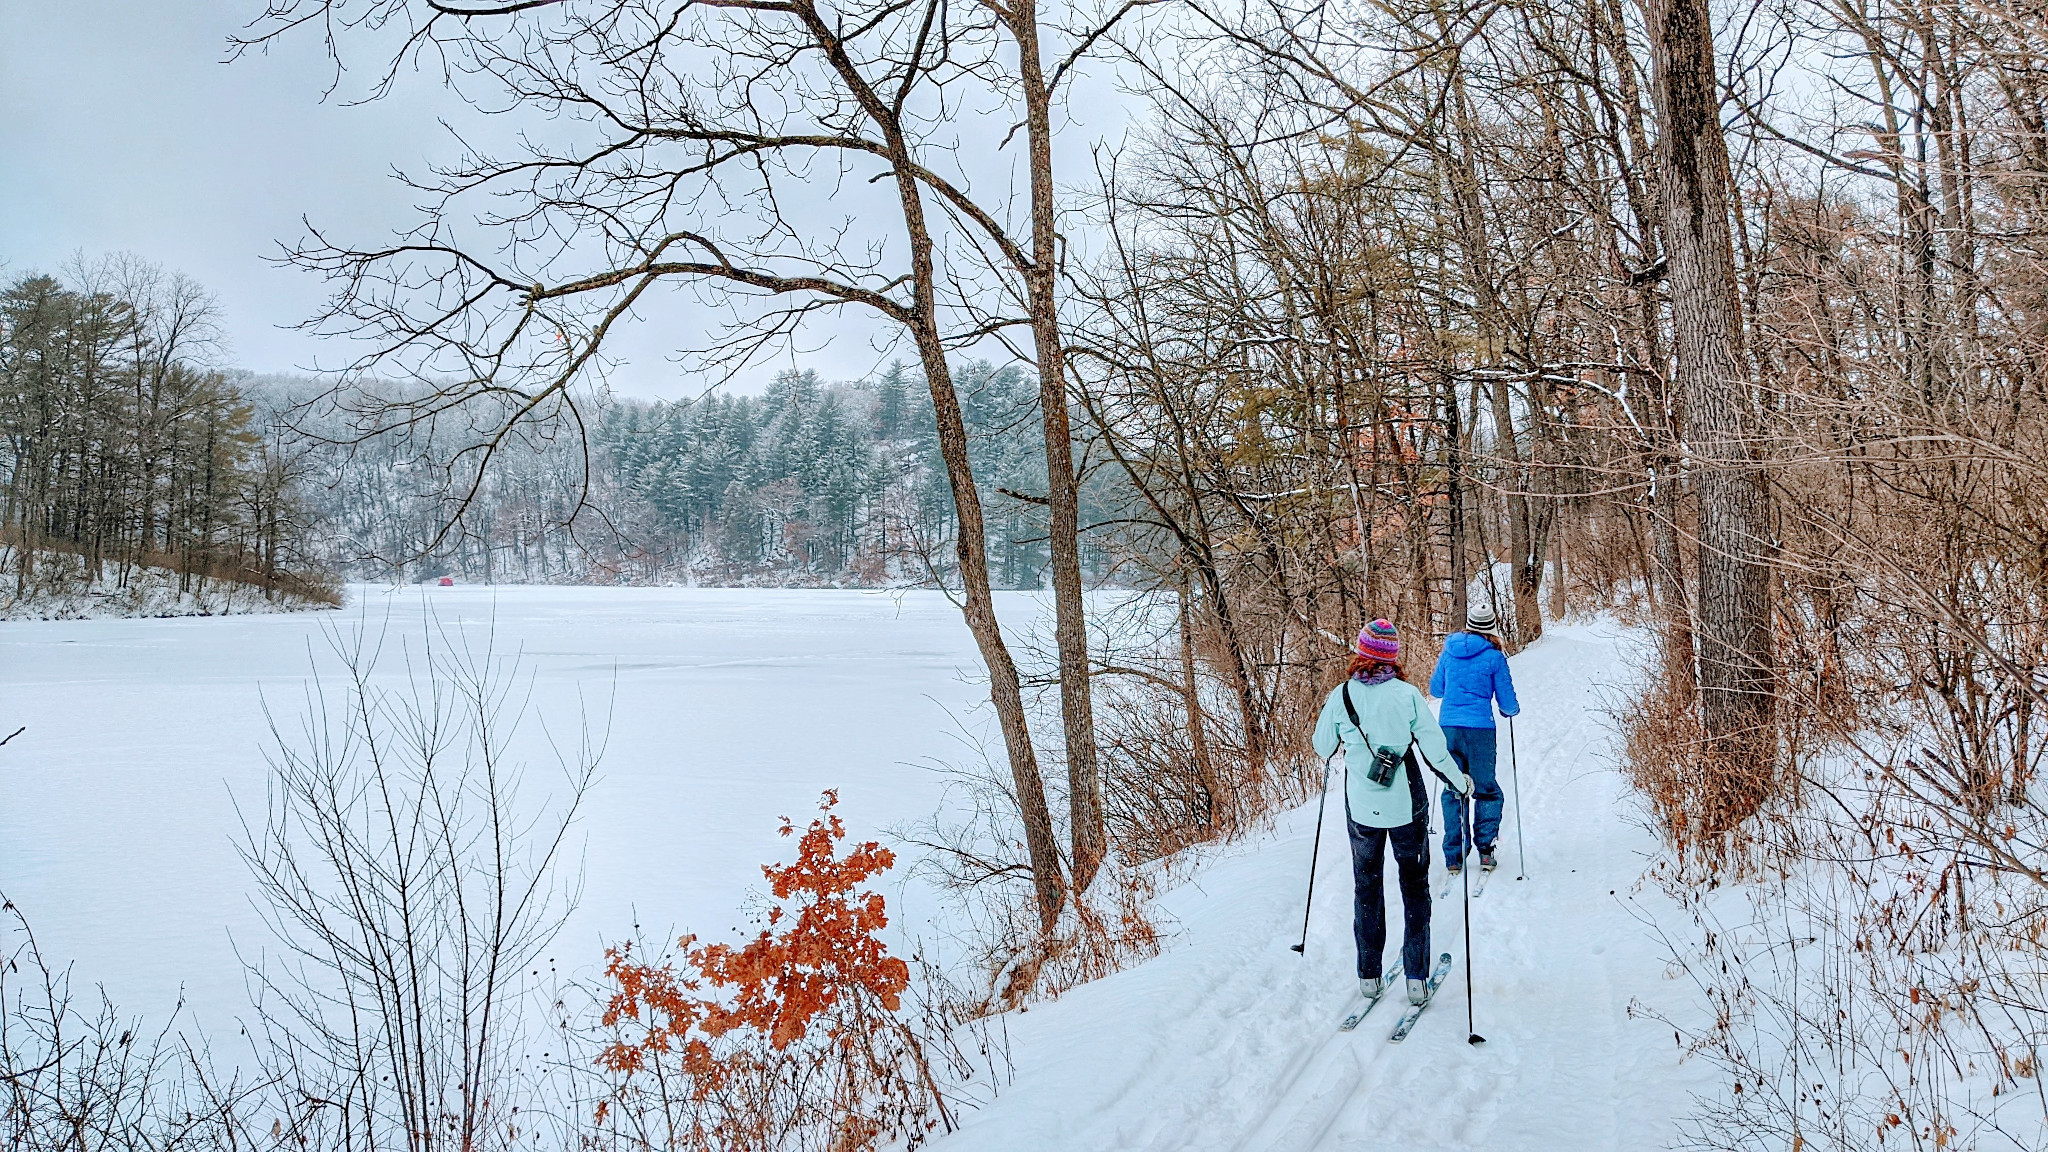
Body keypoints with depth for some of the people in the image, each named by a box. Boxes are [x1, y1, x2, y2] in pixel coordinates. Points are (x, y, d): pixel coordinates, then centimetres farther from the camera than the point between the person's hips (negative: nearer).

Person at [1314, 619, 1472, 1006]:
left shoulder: (1341, 696, -8)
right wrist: (1461, 782, 9)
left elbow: (1322, 749, 4)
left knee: (1366, 887, 17)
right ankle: (1416, 978, 11)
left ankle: (1368, 975, 20)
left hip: (1361, 807, 1)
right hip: (1407, 805, -1)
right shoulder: (1407, 694, -12)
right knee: (1414, 887, 13)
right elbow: (1435, 749, -8)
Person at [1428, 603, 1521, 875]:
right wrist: (1512, 710, 24)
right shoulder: (1494, 657, -3)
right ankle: (1484, 850, 3)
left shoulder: (1449, 651, 7)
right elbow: (1508, 704, 1)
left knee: (1452, 790, 10)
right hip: (1479, 729, -3)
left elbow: (1435, 689, 19)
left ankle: (1453, 857, 8)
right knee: (1486, 791, 11)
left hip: (1448, 727, 3)